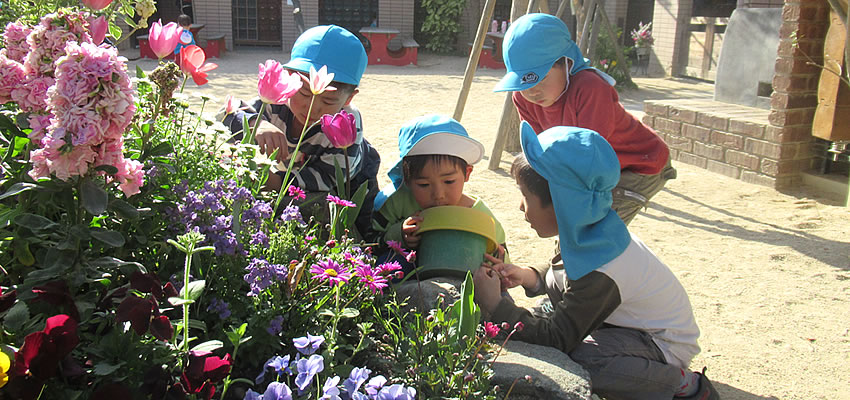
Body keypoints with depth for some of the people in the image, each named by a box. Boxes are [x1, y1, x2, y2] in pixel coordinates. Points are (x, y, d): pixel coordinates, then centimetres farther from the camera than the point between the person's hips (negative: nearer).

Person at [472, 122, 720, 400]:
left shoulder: (599, 273, -34)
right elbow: (562, 279, 9)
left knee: (576, 361, -32)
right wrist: (529, 277, -10)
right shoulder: (589, 231, -10)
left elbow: (555, 338, -31)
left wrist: (495, 306, -28)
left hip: (666, 346, -9)